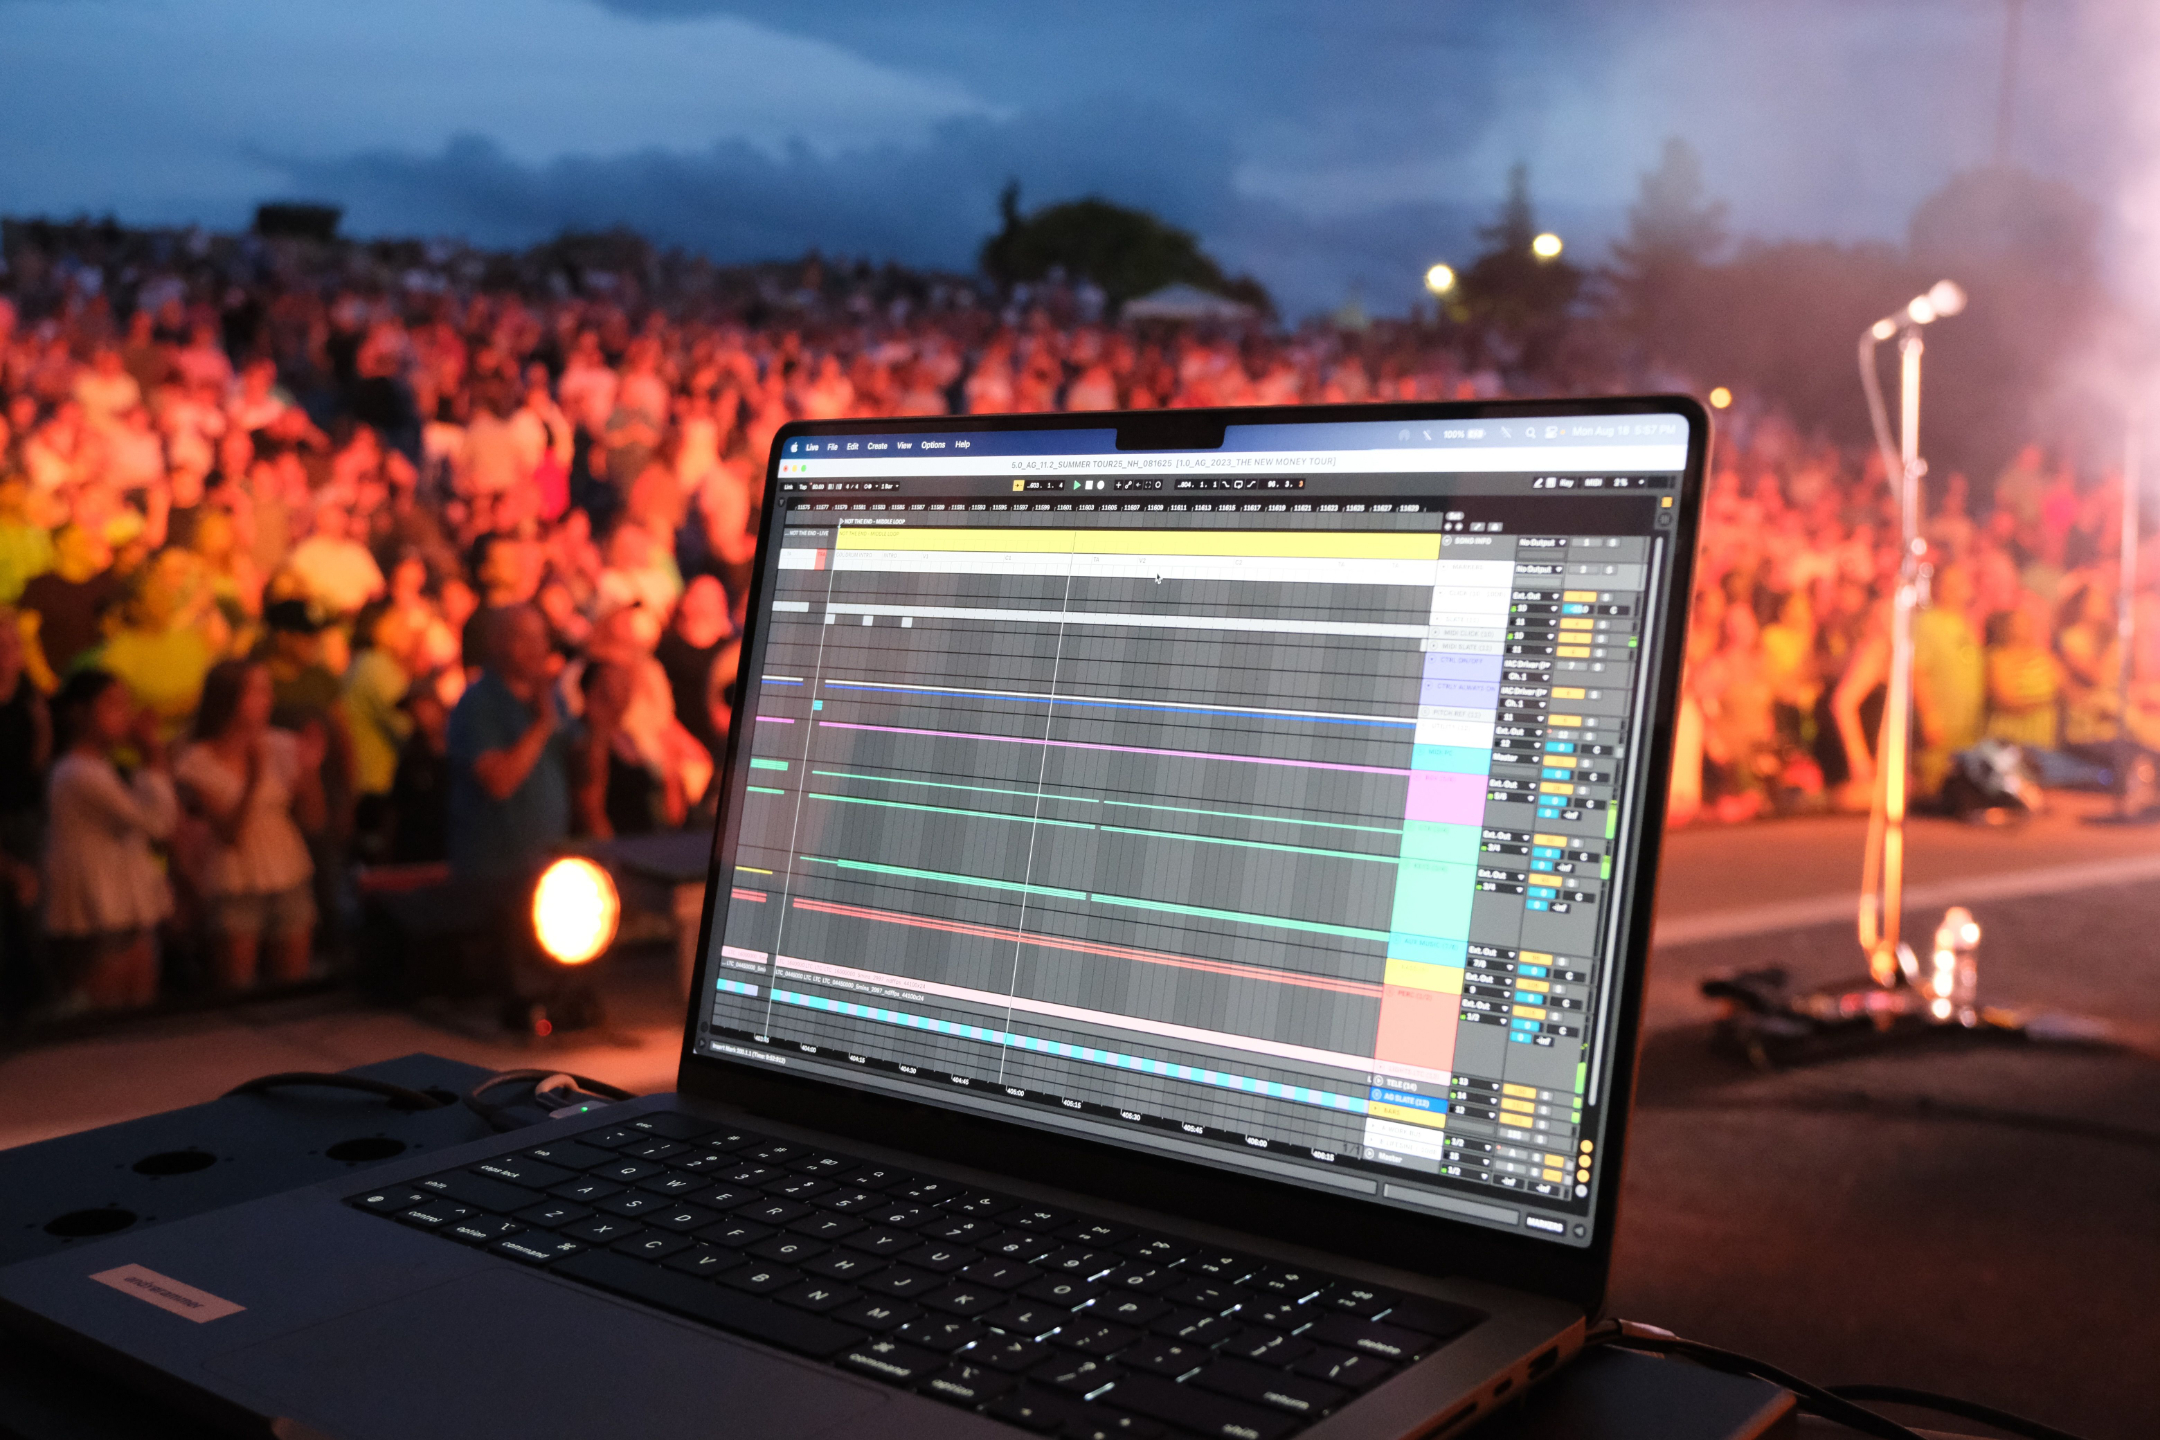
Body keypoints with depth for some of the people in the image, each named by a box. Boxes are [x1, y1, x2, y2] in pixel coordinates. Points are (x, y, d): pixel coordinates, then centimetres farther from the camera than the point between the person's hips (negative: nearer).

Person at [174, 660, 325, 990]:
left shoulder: (281, 746, 4)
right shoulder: (199, 762, -6)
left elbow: (313, 821, 5)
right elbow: (231, 834, -14)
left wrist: (310, 771, -10)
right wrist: (254, 779, -25)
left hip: (291, 884, 3)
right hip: (235, 889, -3)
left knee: (292, 987, 4)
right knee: (237, 995, -4)